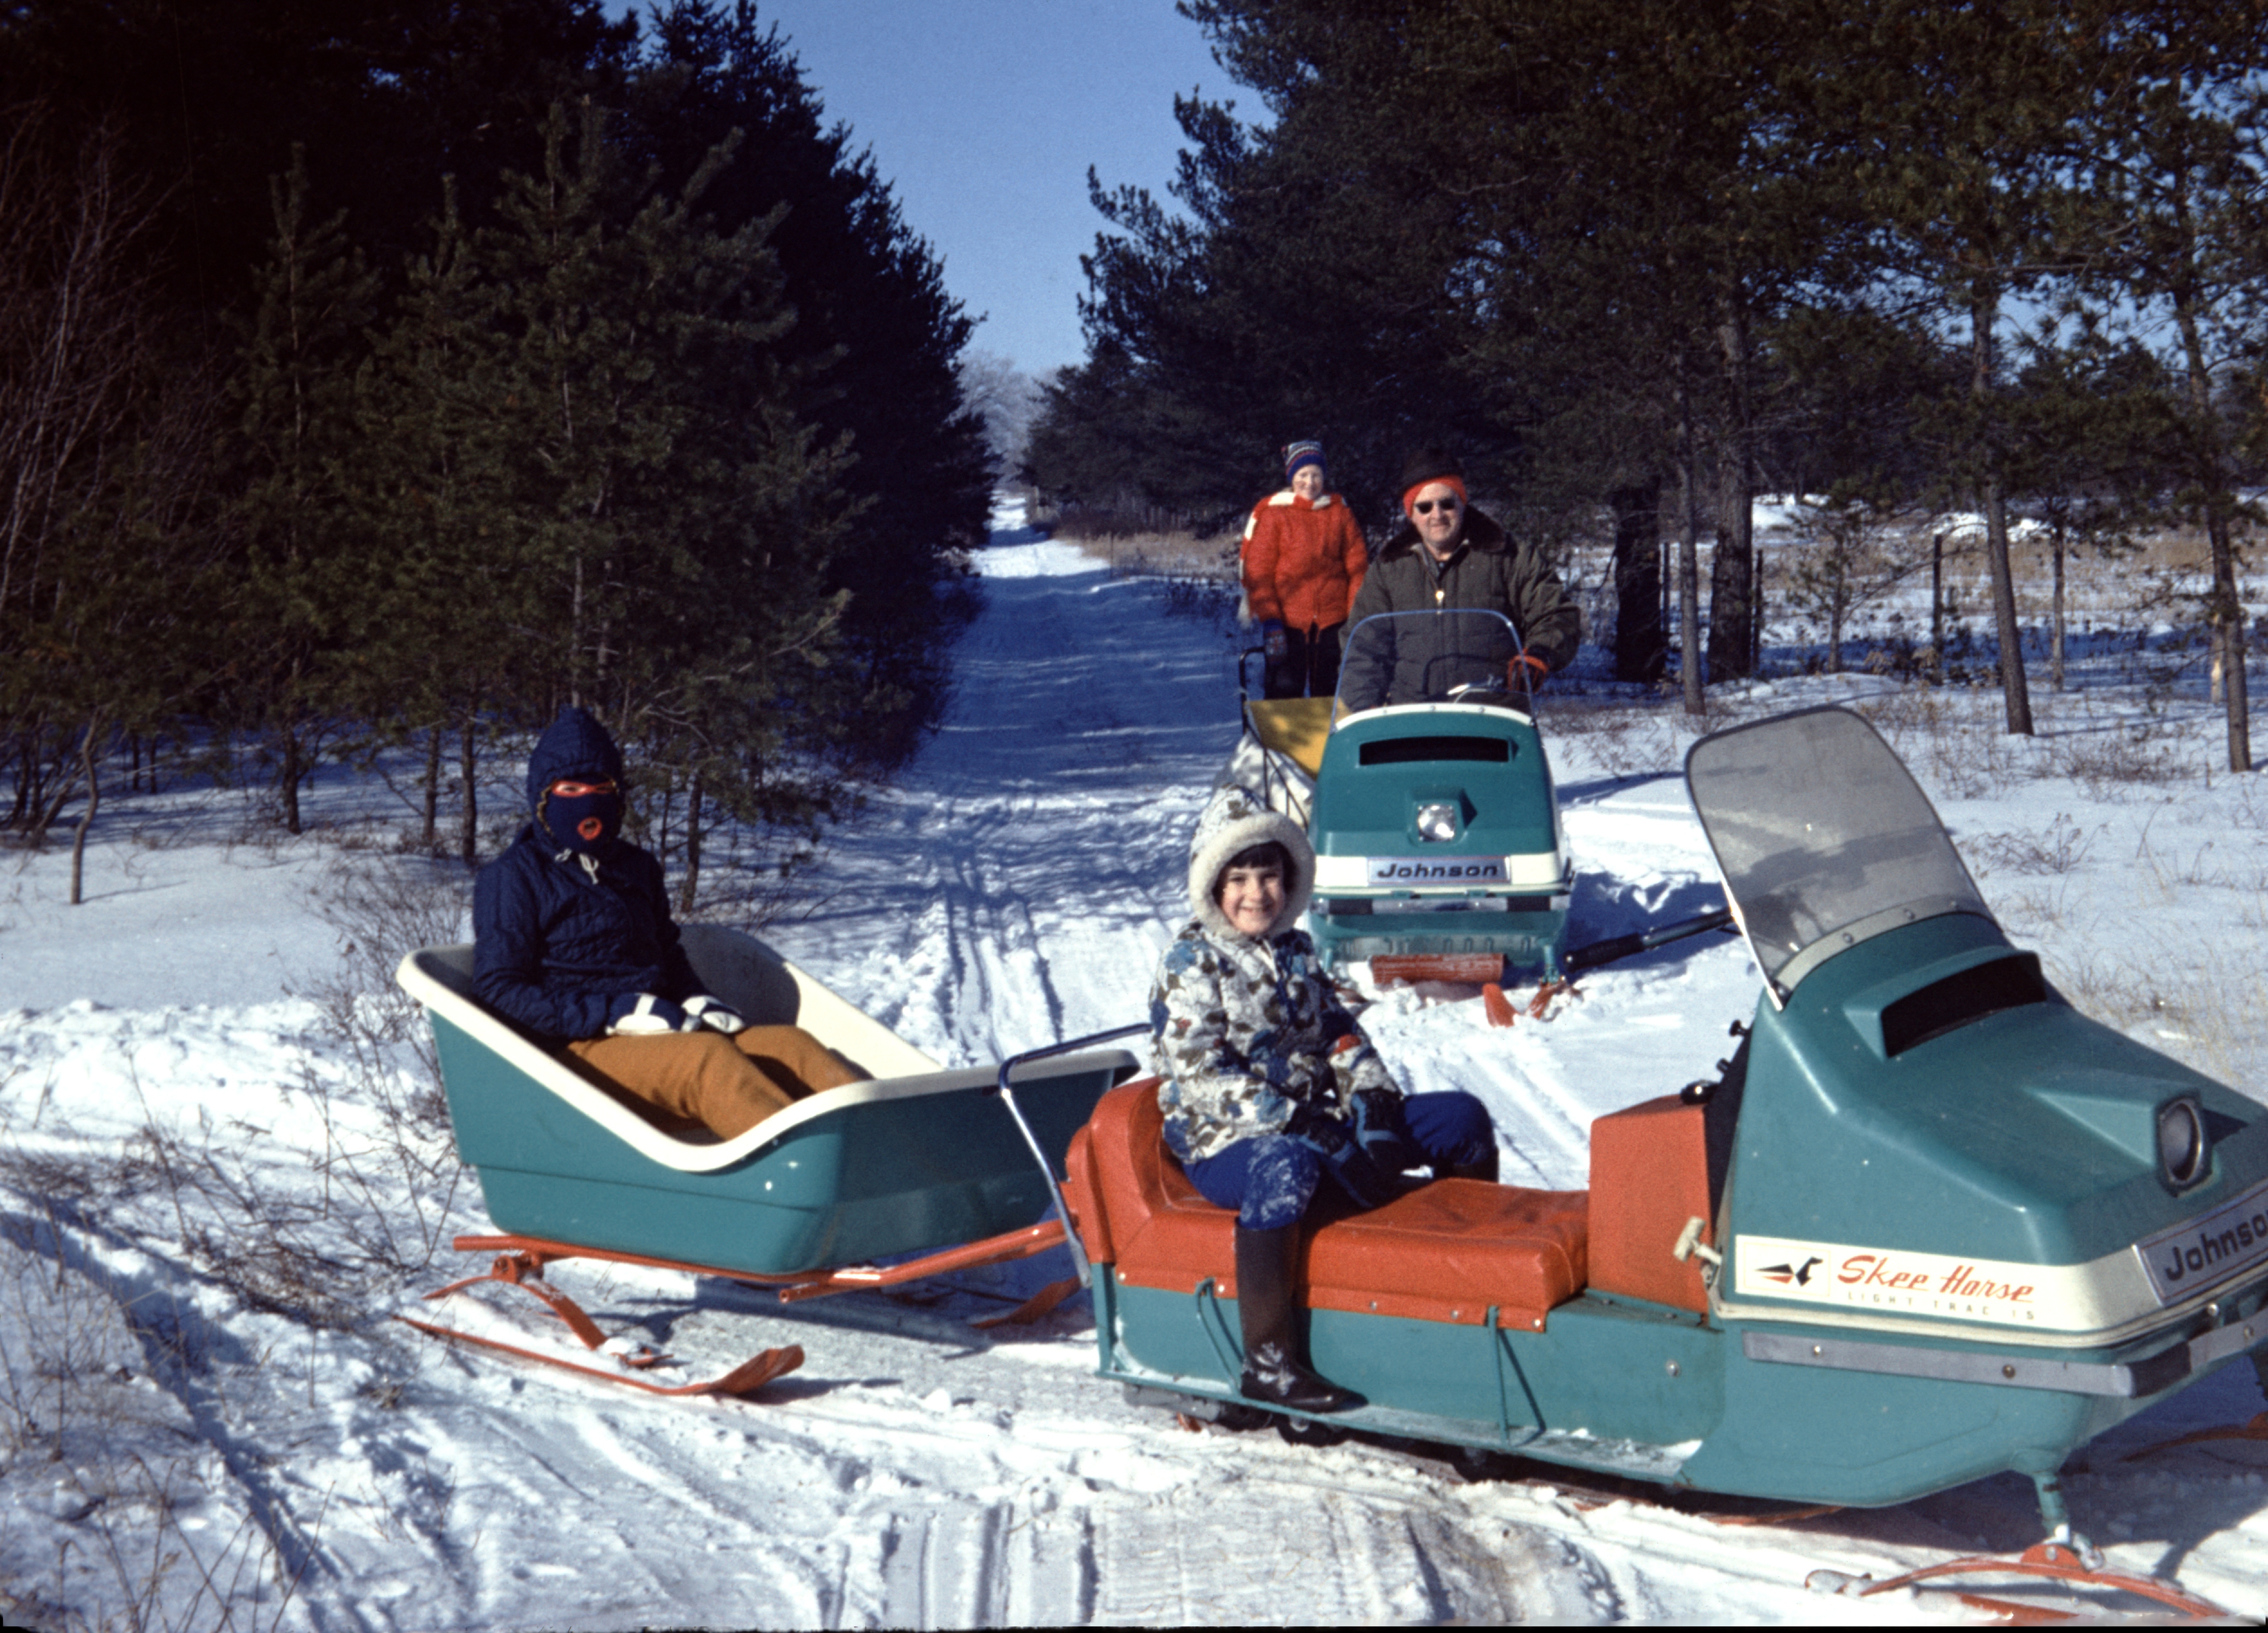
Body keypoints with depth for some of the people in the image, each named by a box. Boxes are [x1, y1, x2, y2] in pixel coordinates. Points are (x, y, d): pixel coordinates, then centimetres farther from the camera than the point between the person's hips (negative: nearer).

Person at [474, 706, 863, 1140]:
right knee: (707, 1057, -35)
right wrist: (618, 1014, -14)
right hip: (581, 1047, -6)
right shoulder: (512, 878, 4)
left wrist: (697, 1004, 5)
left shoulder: (637, 868, 24)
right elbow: (498, 990, -4)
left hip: (658, 1034, 6)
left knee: (790, 1044, -21)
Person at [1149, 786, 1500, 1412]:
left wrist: (1373, 1096, -6)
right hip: (1224, 1143, -8)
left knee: (1462, 1118, 4)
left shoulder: (1294, 951, 14)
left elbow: (1338, 1032, 16)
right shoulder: (1189, 966, -8)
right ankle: (1268, 1365, -43)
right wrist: (1294, 1122, -27)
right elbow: (1200, 1078, -19)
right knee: (1284, 1166, -44)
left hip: (1312, 1121, 8)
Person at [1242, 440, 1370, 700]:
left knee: (1329, 695, 7)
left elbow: (1358, 566, 8)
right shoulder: (1273, 515, 2)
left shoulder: (1340, 513, 9)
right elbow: (1259, 573, -2)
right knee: (1284, 691, -5)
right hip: (1288, 621, -2)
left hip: (1332, 620, 2)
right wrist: (1270, 621, -11)